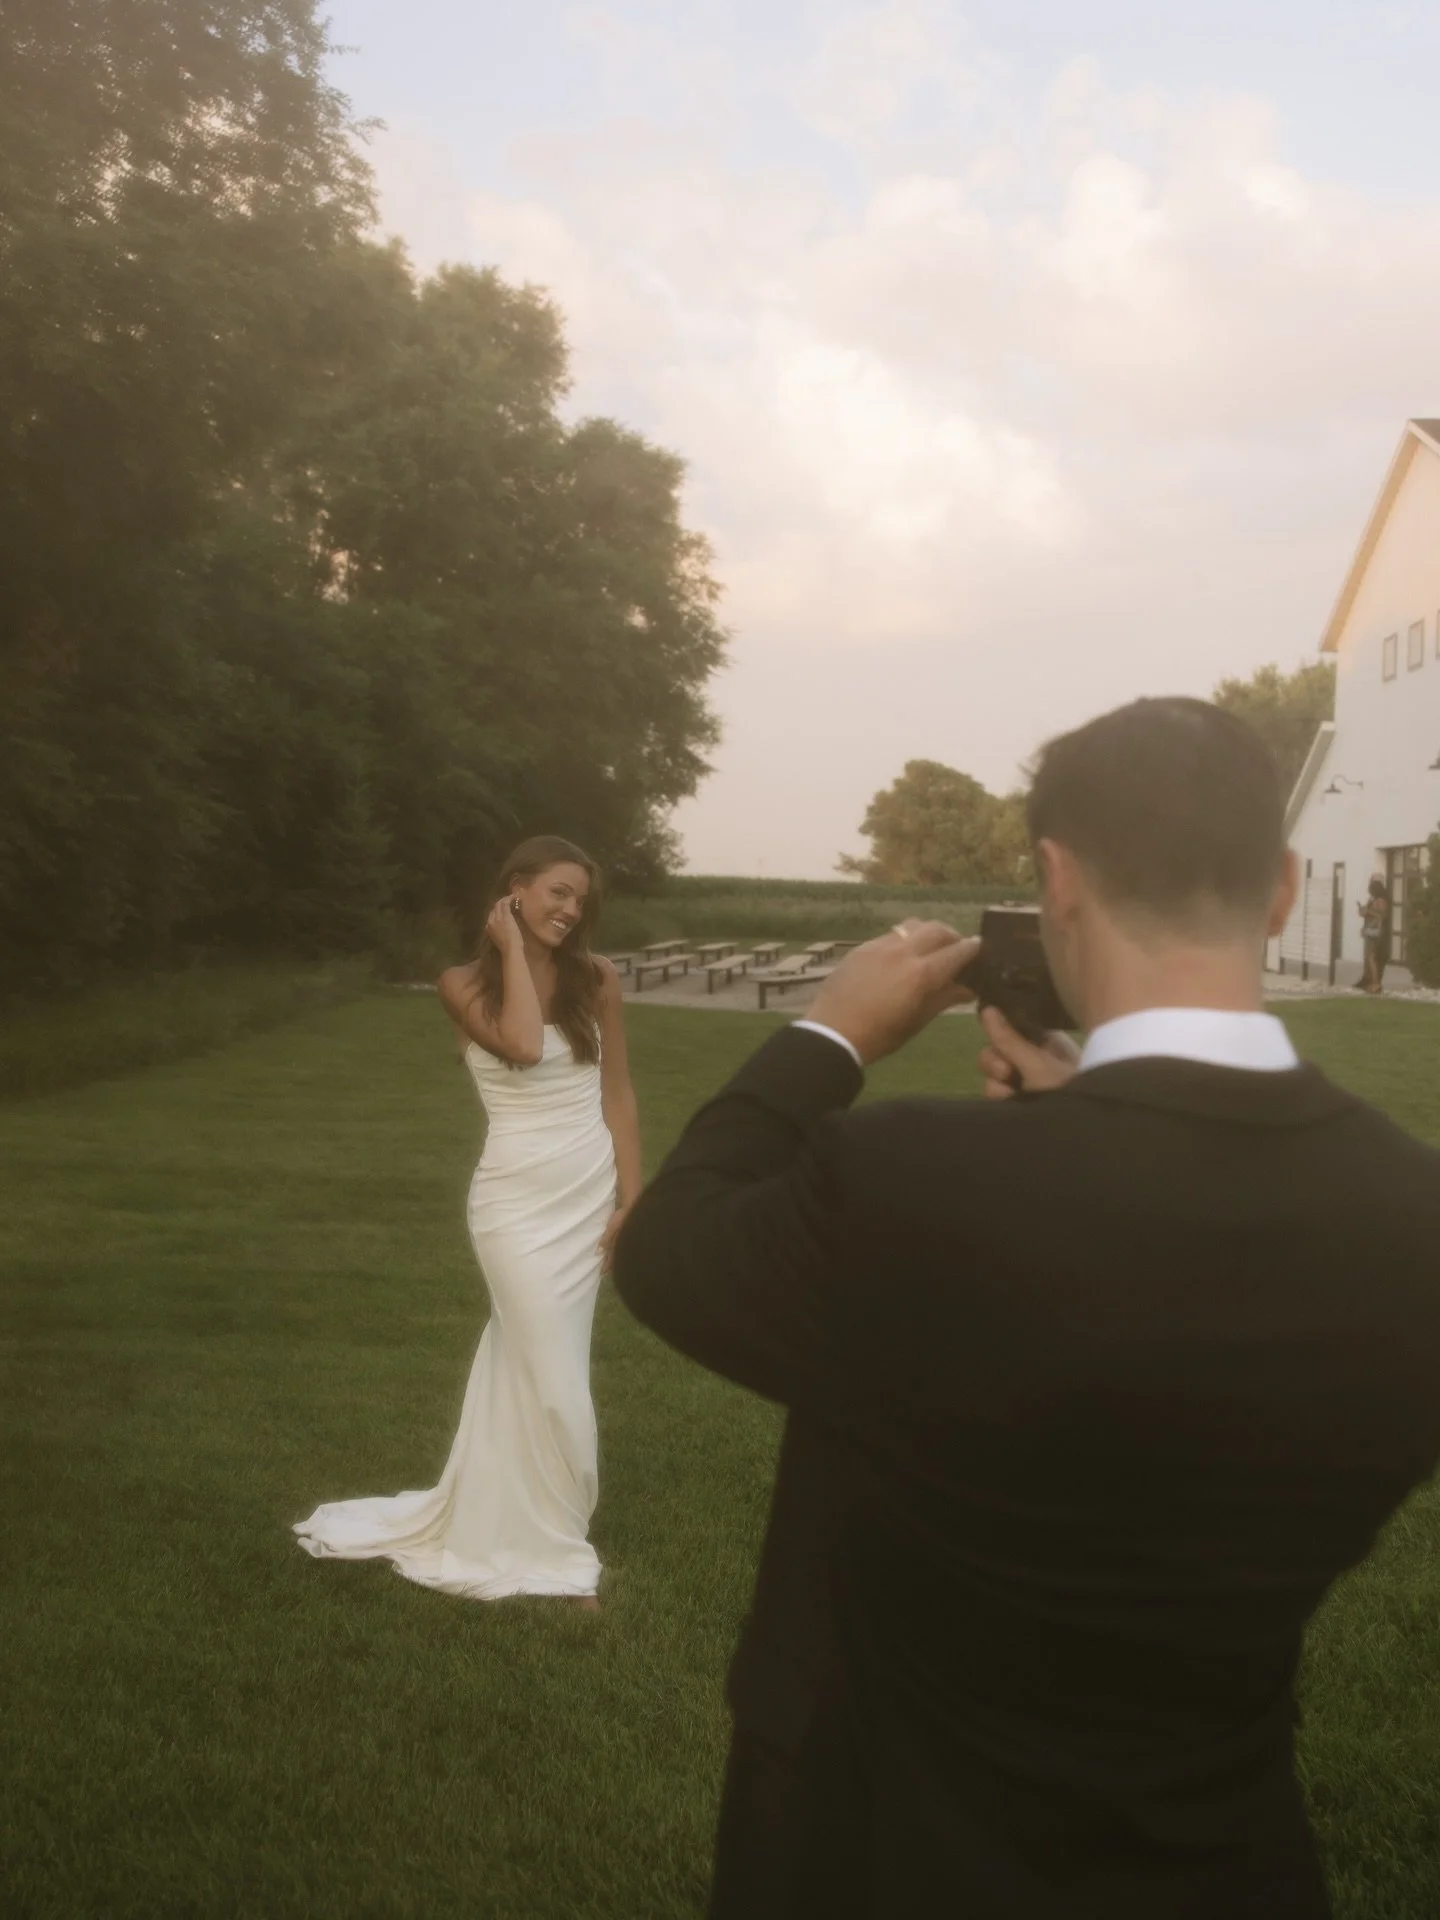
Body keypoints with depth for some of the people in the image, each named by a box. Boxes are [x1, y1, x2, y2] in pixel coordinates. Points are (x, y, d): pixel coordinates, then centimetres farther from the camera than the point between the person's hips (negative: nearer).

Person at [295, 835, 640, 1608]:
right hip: (518, 1198, -3)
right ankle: (555, 1554, 18)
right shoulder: (465, 985, -4)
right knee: (554, 1383, 0)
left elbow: (618, 1095, 5)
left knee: (519, 1362, 15)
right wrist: (513, 948, -12)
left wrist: (631, 1199, 0)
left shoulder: (596, 979, 3)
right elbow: (521, 1045, -23)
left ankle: (488, 1526, 30)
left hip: (589, 1193, 3)